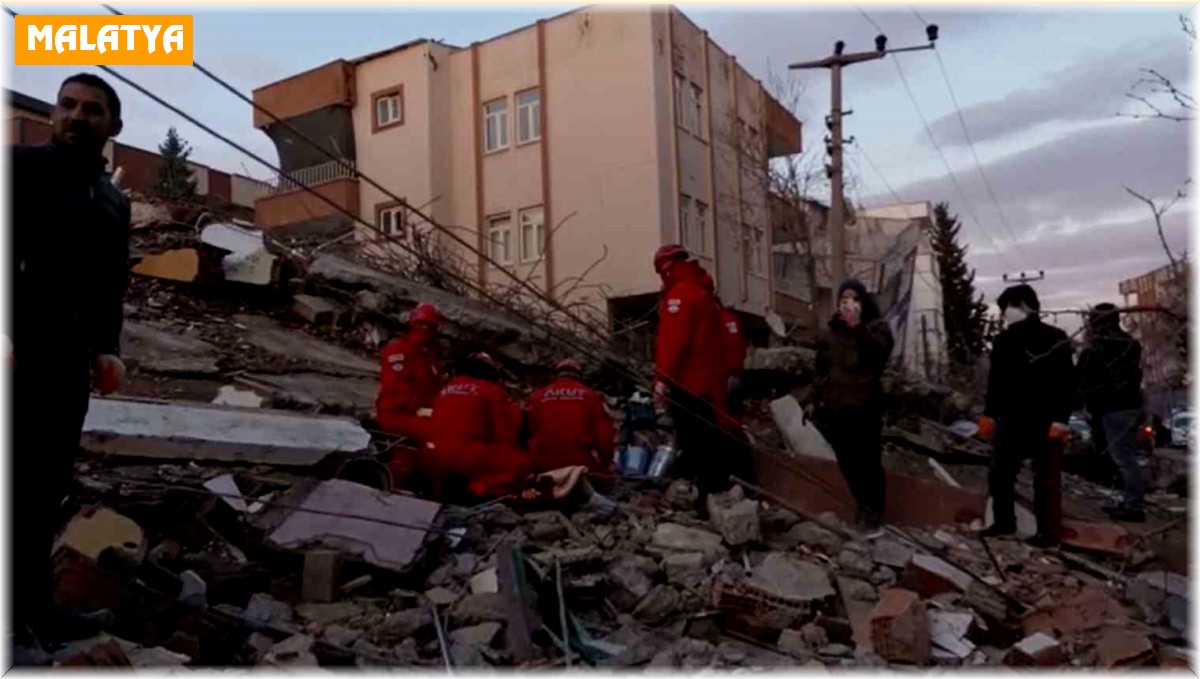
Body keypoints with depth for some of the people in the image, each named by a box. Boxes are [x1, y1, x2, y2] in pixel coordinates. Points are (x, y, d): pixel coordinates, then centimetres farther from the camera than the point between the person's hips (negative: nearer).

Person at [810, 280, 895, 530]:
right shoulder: (831, 331, 12)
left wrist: (858, 327, -31)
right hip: (835, 407, 5)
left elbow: (881, 351, -24)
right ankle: (864, 506, 29)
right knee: (847, 462, 12)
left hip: (864, 408, -5)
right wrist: (816, 400, 16)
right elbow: (821, 369, 18)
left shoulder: (876, 326, -2)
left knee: (868, 462, 0)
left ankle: (872, 510, 16)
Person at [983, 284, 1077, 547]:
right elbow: (995, 380, 16)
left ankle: (1049, 531, 7)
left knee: (1046, 479, 0)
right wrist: (989, 413, 10)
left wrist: (1060, 419, -17)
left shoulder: (1055, 339, -7)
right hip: (1012, 418, 6)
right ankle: (1004, 522, 22)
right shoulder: (1004, 340, 12)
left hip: (1045, 421, -6)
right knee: (999, 473, 9)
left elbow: (1066, 381, -10)